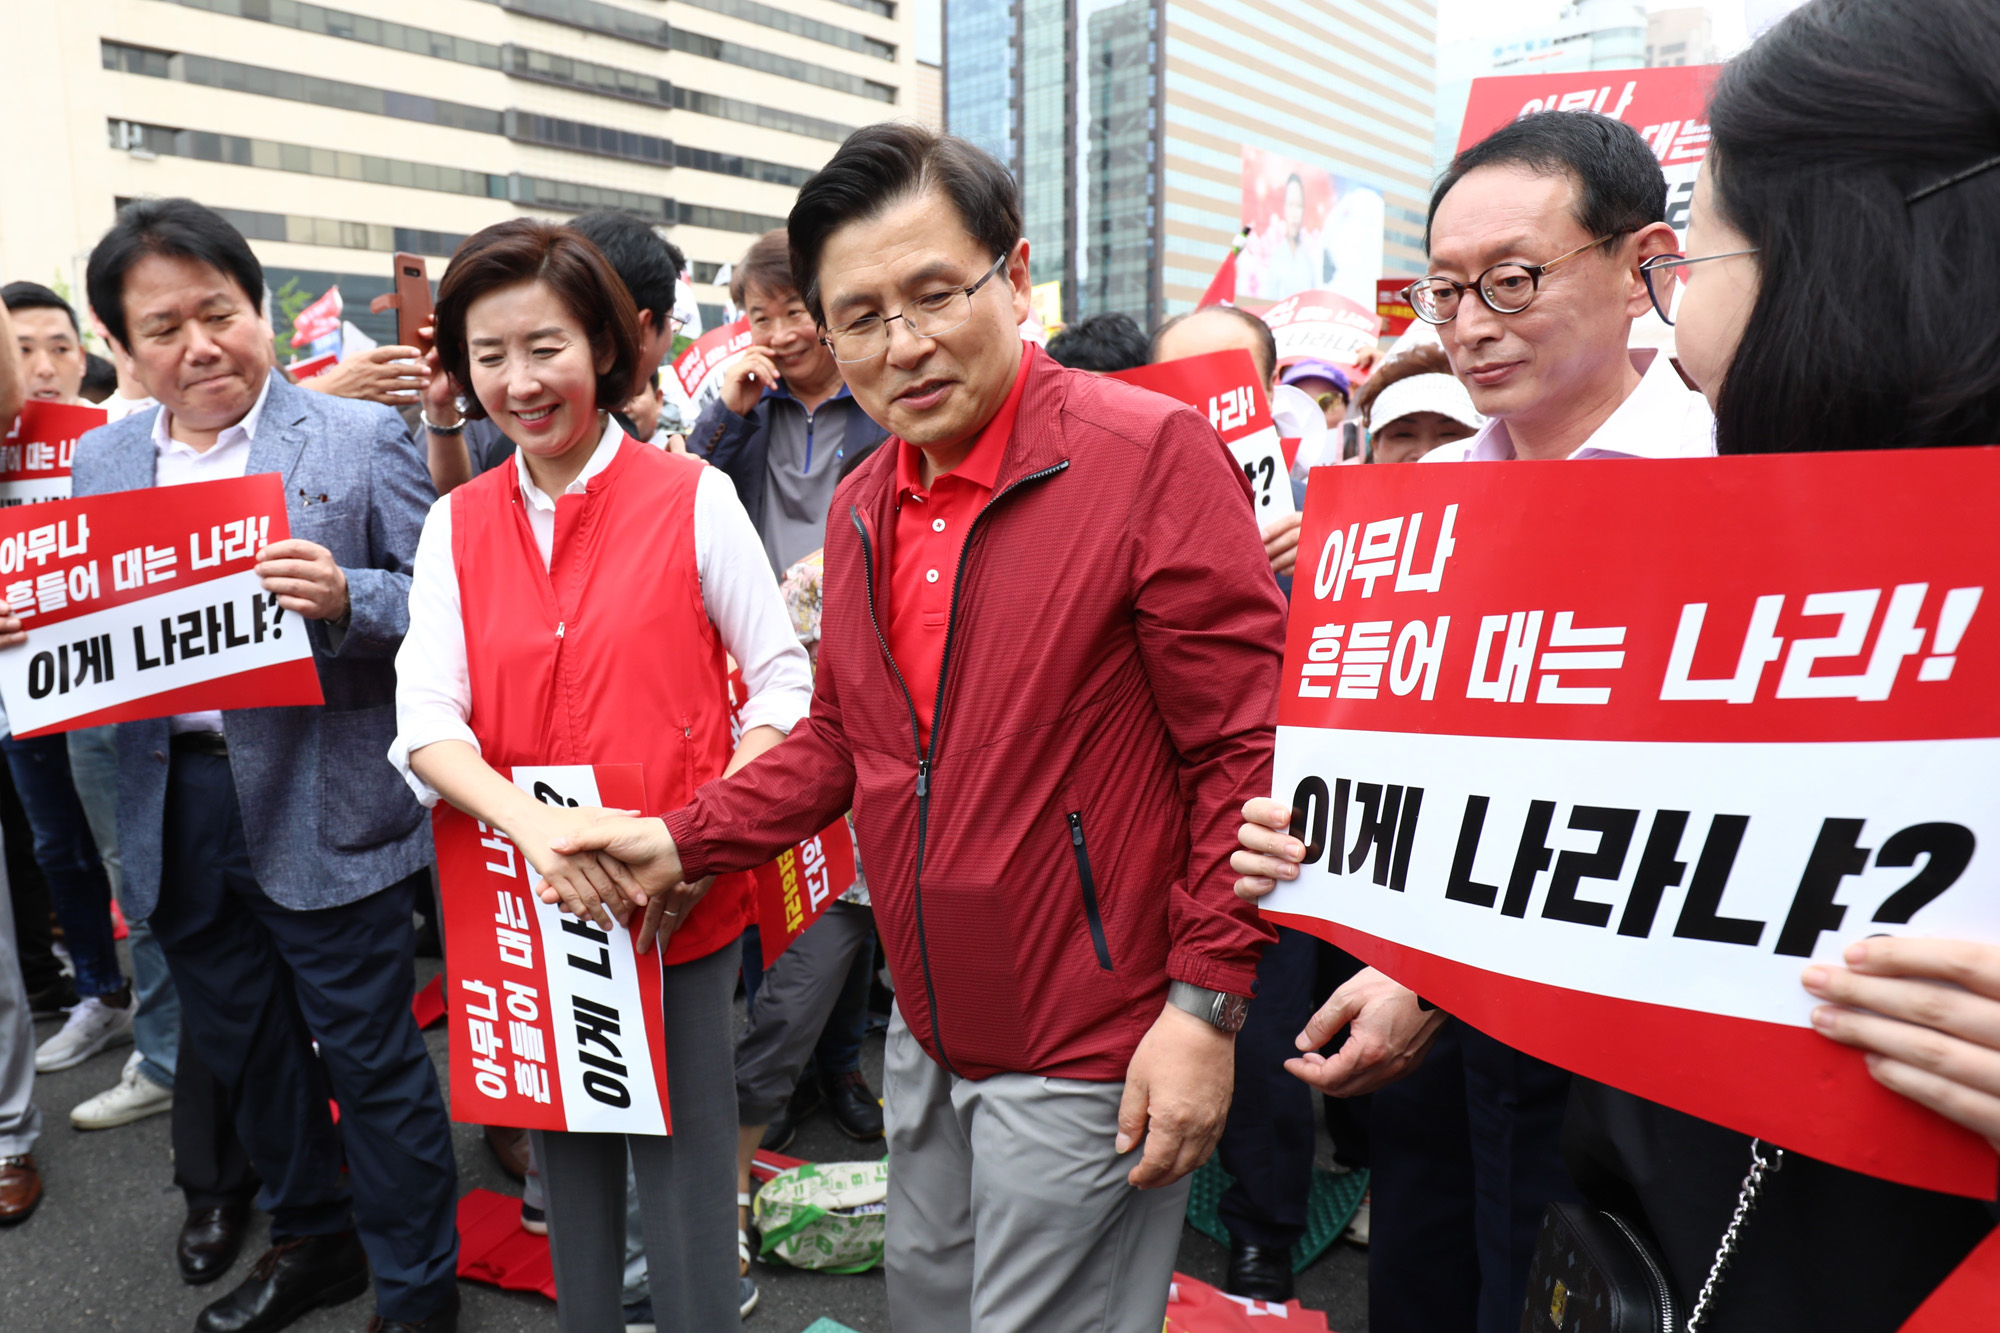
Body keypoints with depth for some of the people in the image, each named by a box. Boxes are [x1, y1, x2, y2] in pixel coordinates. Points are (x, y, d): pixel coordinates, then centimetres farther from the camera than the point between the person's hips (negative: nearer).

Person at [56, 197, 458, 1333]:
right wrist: (24, 632, -9)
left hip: (325, 805, -5)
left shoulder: (362, 438, -5)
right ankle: (313, 1238, 43)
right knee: (242, 1049, 20)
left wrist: (344, 598, -26)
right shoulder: (100, 461, 11)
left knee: (371, 1055, 4)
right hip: (175, 806, 6)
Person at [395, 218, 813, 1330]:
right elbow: (427, 719, -5)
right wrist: (533, 822, -24)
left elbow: (783, 683, -6)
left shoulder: (692, 497, -7)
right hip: (530, 902, 4)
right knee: (567, 1153, 19)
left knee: (681, 1152, 5)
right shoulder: (457, 525, 4)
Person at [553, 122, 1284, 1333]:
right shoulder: (861, 508, 6)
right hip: (926, 1039, 7)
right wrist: (686, 843, 7)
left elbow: (1248, 751, -17)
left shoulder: (1153, 454, -16)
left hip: (1092, 1053, -7)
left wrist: (1207, 1006, -18)